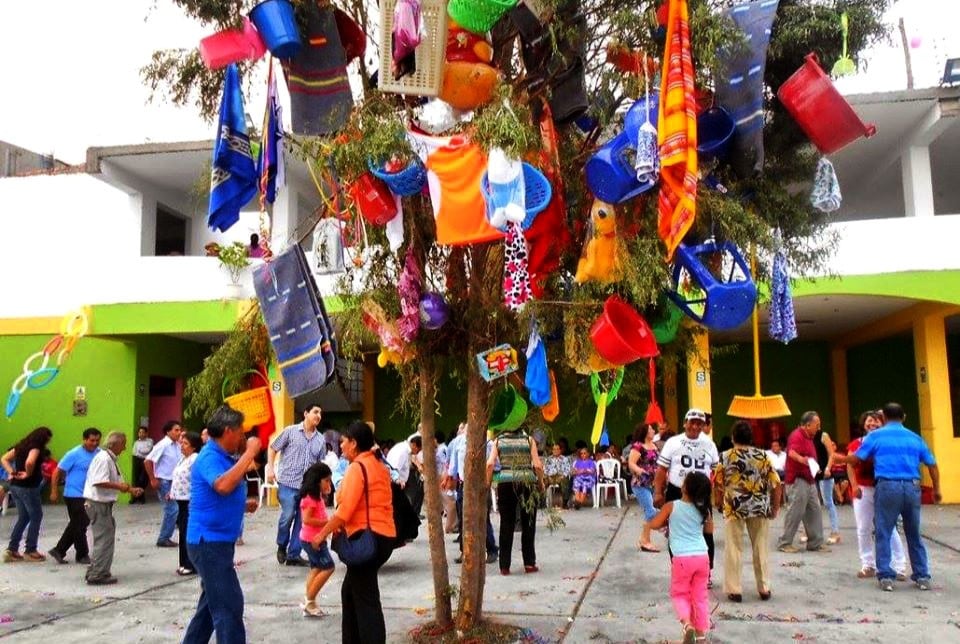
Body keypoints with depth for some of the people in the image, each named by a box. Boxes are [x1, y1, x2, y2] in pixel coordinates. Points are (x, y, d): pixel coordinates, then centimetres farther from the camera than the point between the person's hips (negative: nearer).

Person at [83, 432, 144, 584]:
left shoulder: (111, 459, 15)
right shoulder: (103, 458, -16)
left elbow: (116, 481, 21)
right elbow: (99, 482, -27)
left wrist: (131, 489, 10)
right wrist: (120, 487, -21)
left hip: (104, 504, 10)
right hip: (98, 504, -10)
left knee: (106, 538, 17)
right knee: (104, 539, -4)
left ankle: (95, 572, 27)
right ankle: (97, 575, 4)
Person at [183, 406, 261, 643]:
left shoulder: (223, 458, 13)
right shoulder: (210, 457, -17)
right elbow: (223, 485, -39)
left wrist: (243, 504, 9)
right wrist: (249, 453, -31)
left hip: (217, 541, 10)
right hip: (210, 542, -10)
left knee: (212, 604, 20)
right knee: (229, 606, -8)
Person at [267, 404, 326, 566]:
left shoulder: (321, 440, 10)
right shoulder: (290, 431, -1)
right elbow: (273, 448, 4)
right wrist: (270, 468, -6)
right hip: (288, 483, -4)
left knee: (302, 521, 6)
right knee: (287, 516, -9)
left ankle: (293, 555, 16)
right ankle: (281, 546, 18)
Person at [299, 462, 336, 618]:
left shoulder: (318, 497, 11)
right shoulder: (310, 498, -20)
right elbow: (306, 519, -26)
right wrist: (327, 522, -24)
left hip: (316, 538, 10)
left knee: (317, 569, 15)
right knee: (328, 567, -8)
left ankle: (308, 602, 22)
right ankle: (309, 601, 0)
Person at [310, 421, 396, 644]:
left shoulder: (357, 467, -13)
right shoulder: (377, 465, 16)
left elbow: (345, 509, -19)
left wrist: (322, 534, -8)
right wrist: (341, 527, 15)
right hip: (382, 535, 10)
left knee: (366, 598, -2)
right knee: (350, 591, 21)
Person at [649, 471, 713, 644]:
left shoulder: (671, 506, -8)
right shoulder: (703, 509, 1)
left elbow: (654, 525, 0)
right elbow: (710, 530, 18)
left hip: (682, 558, -3)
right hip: (702, 557, 3)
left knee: (679, 594, 14)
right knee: (700, 596, 15)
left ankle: (687, 623, -9)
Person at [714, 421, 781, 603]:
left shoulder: (725, 457, -3)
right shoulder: (762, 456, 0)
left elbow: (718, 484, 1)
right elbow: (775, 483, -1)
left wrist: (720, 502, 18)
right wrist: (775, 507, 9)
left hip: (734, 507, -1)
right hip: (760, 507, 2)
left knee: (734, 549, 6)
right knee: (761, 548, 14)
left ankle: (734, 590, 8)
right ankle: (764, 588, 21)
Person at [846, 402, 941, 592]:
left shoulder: (875, 436, 5)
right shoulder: (915, 438, 14)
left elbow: (856, 459, 2)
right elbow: (932, 464, 15)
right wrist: (936, 490, 26)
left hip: (887, 487, -3)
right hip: (912, 487, 3)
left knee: (883, 534, 3)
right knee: (914, 534, 15)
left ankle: (886, 576, 1)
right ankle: (922, 576, 19)